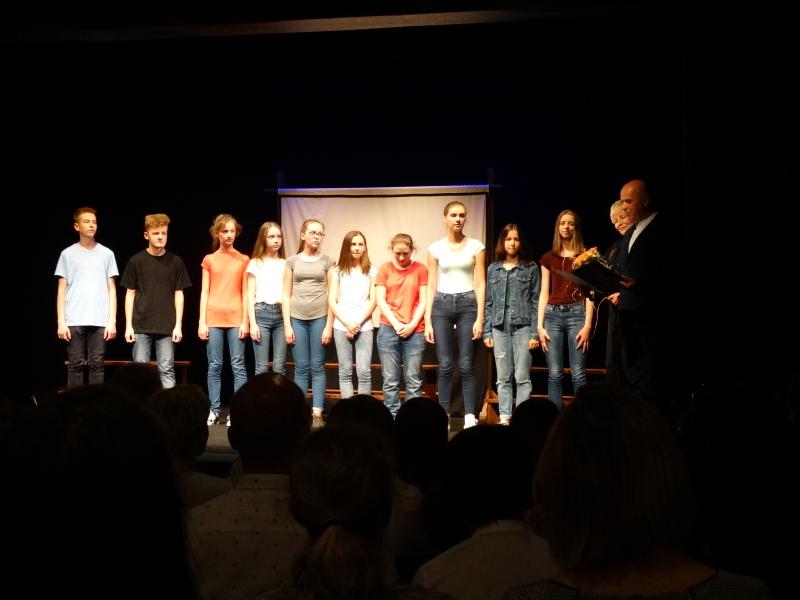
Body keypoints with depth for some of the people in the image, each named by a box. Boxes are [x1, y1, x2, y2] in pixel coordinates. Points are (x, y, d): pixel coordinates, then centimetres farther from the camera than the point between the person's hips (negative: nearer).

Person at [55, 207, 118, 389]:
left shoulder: (106, 254, 9)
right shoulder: (68, 254, 6)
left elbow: (111, 289, 8)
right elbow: (62, 290, 5)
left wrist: (112, 320, 0)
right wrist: (61, 322, -3)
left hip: (100, 321, 1)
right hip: (74, 321, -1)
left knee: (97, 365, 1)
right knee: (76, 365, 1)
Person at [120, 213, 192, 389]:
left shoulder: (175, 262, 3)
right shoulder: (136, 261, 2)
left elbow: (179, 294, 6)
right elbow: (130, 294, 5)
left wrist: (178, 325, -1)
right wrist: (128, 325, 0)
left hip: (167, 327, 0)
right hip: (141, 326, 0)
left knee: (167, 370, 0)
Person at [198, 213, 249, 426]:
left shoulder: (243, 260, 7)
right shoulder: (209, 260, 8)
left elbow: (245, 293, 5)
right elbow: (204, 292, 6)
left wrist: (245, 321, -3)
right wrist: (202, 322, -2)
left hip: (236, 318, 0)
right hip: (213, 318, 1)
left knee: (238, 365, -3)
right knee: (214, 366, 3)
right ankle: (214, 410, 8)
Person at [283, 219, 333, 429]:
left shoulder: (327, 262, 5)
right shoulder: (292, 261, 7)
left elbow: (331, 296, 2)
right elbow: (287, 295, 7)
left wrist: (329, 325, -4)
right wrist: (287, 325, 0)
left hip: (319, 318, -1)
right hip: (297, 319, 1)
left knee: (317, 367, 0)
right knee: (301, 367, 2)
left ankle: (317, 414, 1)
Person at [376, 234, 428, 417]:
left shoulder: (420, 269, 6)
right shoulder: (385, 268, 7)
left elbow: (423, 301, 3)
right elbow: (380, 300, 3)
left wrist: (412, 325, -8)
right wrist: (396, 324, -7)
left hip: (414, 331, -1)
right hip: (388, 329, 1)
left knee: (414, 381, 0)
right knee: (390, 381, 1)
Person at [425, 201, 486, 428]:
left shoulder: (476, 246, 3)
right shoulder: (436, 248, 6)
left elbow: (480, 284, 1)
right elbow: (431, 286, 7)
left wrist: (479, 318, -6)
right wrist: (427, 320, 1)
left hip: (467, 304, -1)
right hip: (442, 305, 1)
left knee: (466, 365, -2)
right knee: (445, 365, 0)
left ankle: (469, 416, 2)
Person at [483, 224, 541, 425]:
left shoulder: (531, 268, 3)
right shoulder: (493, 269, 11)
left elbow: (535, 302, 0)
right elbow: (489, 303, 12)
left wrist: (535, 333, -6)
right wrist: (487, 331, 5)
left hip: (523, 327, -3)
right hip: (499, 328, 3)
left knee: (522, 376, -4)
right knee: (503, 377, 5)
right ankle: (505, 417, 9)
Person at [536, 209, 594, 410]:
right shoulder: (549, 258, 14)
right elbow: (544, 293, 13)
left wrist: (587, 325, -8)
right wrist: (540, 325, 4)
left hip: (577, 313, -2)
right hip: (552, 314, 2)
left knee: (578, 374, -8)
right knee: (554, 374, -1)